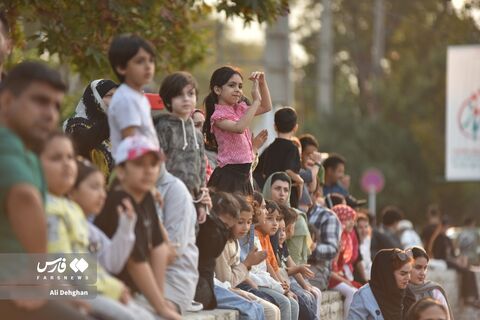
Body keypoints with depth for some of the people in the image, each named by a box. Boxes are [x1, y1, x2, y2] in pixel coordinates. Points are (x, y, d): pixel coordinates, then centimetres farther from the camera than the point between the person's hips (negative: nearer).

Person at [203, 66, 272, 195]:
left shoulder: (239, 109, 11)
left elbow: (266, 107, 23)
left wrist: (262, 83, 8)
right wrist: (256, 100, -27)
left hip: (244, 173, 8)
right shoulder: (218, 115, -13)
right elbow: (239, 127, -32)